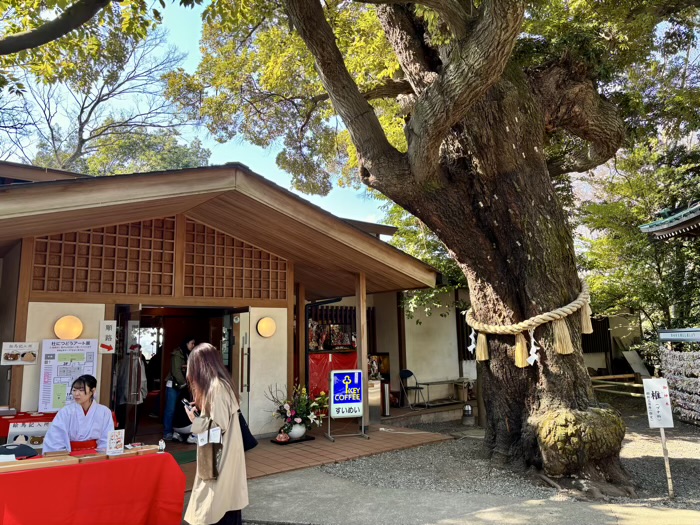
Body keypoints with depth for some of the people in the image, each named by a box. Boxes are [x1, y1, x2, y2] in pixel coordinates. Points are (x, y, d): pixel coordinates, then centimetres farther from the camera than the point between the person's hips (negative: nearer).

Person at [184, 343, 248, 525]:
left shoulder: (216, 386, -21)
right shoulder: (219, 383, 9)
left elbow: (219, 424, -22)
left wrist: (195, 420, -11)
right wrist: (199, 411, 9)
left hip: (220, 454, -9)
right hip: (221, 453, 9)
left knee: (218, 504, 0)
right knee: (225, 500, 16)